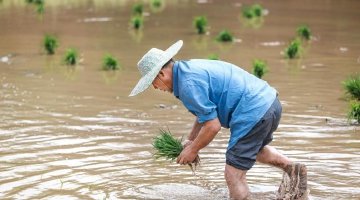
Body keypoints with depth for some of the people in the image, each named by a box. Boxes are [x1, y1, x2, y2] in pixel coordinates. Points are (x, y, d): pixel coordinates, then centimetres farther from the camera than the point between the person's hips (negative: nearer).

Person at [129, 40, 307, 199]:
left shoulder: (189, 84, -17)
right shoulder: (190, 69, 15)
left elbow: (212, 125, -16)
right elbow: (205, 112, 27)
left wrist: (193, 150, -1)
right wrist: (190, 141, 19)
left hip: (254, 113, -11)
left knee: (234, 176, -4)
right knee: (254, 148, 38)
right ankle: (293, 169, 30)